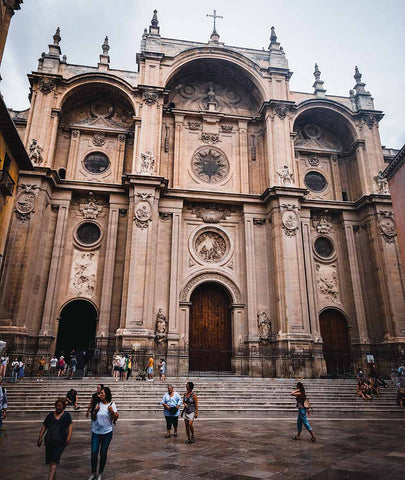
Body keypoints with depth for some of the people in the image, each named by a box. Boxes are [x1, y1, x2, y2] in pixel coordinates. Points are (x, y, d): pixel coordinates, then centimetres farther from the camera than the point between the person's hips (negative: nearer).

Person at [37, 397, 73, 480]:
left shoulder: (66, 415, 4)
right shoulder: (50, 415, 12)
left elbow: (70, 425, -5)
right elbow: (44, 427, 14)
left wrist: (69, 436, -18)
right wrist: (40, 438, 5)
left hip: (60, 443, -4)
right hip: (49, 442, 4)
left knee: (53, 462, -12)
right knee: (50, 462, 11)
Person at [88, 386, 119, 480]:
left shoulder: (112, 405, -8)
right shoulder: (98, 404, 1)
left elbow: (116, 418, -8)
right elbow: (93, 419, 5)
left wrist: (112, 412, -26)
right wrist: (95, 411, -13)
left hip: (107, 433, -3)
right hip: (96, 432, 3)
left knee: (103, 453, 8)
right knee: (94, 452, 1)